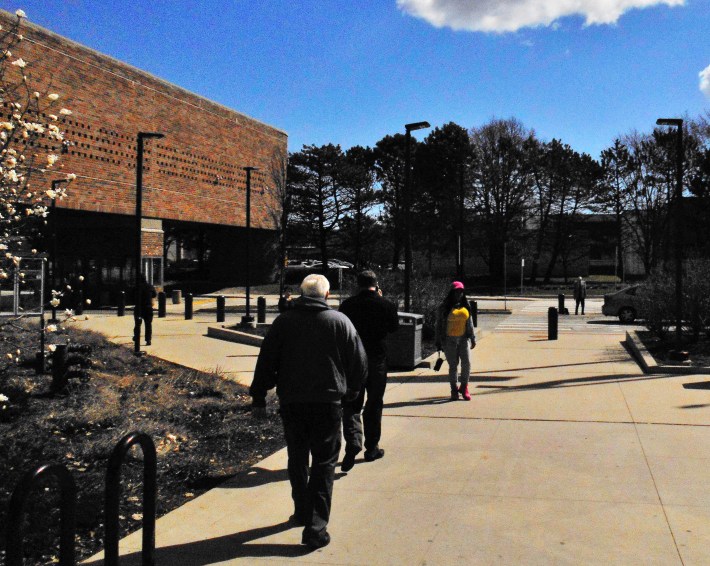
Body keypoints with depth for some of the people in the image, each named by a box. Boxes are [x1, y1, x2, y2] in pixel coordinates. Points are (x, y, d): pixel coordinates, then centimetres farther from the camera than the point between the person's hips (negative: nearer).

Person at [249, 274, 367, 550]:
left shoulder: (284, 321, 0)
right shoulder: (340, 321, -2)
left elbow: (266, 362, 0)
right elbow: (360, 363, 2)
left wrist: (258, 397, 7)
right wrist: (350, 391, 18)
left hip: (291, 403, 2)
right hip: (328, 403, -1)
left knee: (297, 460, 19)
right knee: (324, 464, 4)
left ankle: (302, 512, 32)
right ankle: (316, 526, -2)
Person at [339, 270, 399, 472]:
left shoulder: (347, 305, -5)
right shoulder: (385, 305, -8)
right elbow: (394, 327, 8)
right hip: (377, 359, 0)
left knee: (351, 404, 4)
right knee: (374, 405, 12)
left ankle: (353, 442, -17)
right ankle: (372, 448, 19)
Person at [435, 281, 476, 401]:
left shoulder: (466, 306, 10)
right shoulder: (445, 307, -2)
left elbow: (469, 323, 17)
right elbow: (439, 324, 1)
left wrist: (472, 338, 12)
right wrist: (439, 342, -3)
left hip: (463, 339, 3)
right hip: (449, 340, -3)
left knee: (466, 362, -7)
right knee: (453, 366, 3)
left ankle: (464, 387, 10)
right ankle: (454, 390, 15)